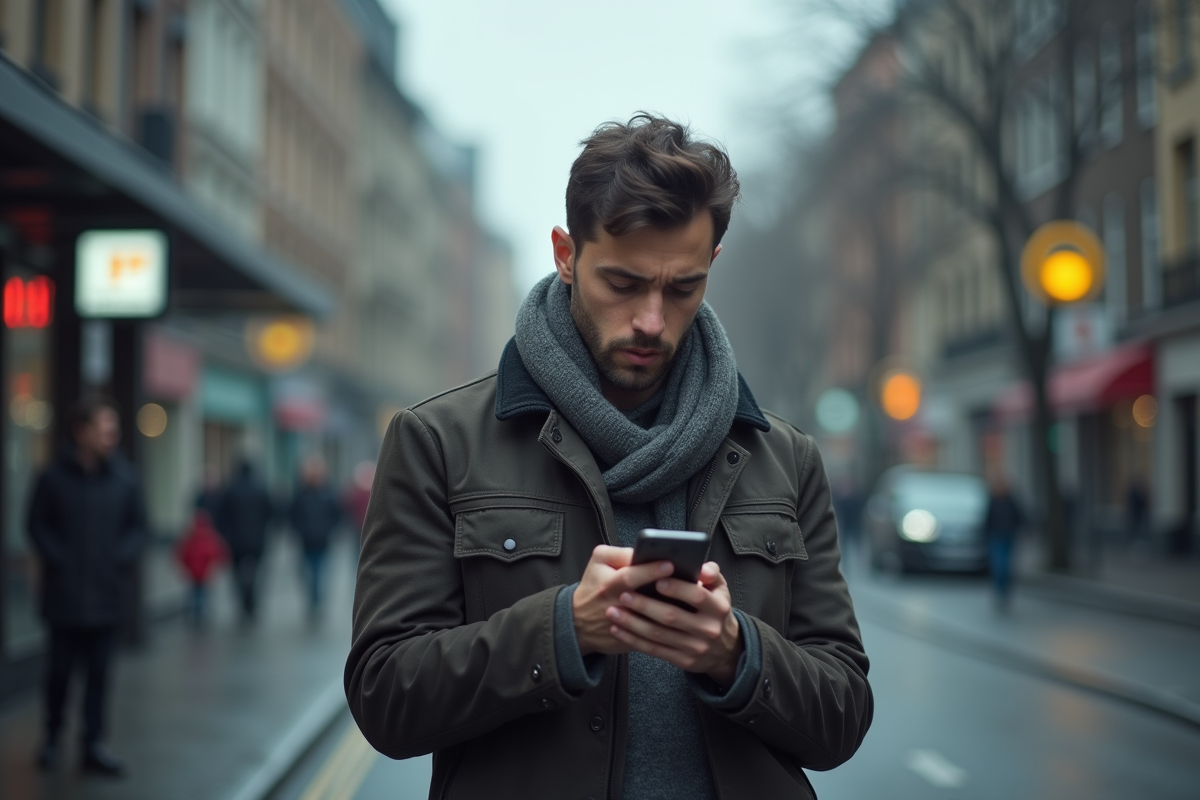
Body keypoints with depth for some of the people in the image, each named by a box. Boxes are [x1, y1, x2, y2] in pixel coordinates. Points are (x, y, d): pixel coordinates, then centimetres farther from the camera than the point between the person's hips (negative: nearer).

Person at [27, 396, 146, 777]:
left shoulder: (124, 478, 1)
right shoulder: (54, 477, -6)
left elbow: (137, 526, 8)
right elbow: (38, 525, 0)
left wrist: (122, 559, -5)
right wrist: (57, 560, -9)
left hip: (106, 593, 2)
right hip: (64, 595, -2)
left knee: (99, 672, 5)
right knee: (60, 668, 7)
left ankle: (93, 746, 12)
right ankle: (52, 735, 27)